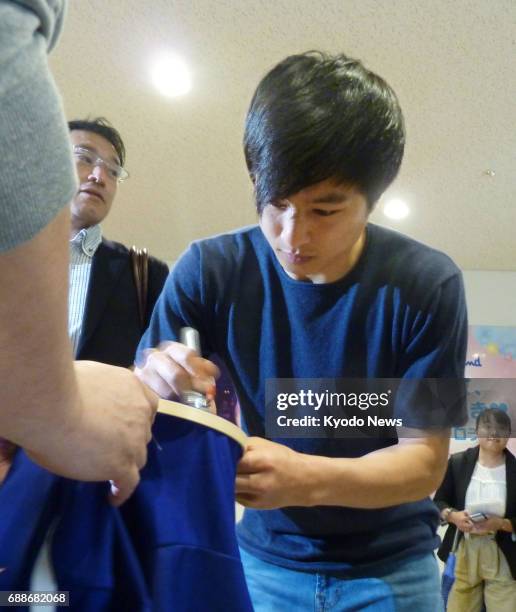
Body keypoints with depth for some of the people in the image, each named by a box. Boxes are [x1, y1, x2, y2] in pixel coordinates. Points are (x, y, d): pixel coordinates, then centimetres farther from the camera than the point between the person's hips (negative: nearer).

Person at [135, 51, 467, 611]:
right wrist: (153, 389, -36)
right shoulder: (210, 270, -16)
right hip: (265, 556, 2)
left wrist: (308, 478, -34)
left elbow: (426, 458, -16)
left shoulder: (427, 284, -19)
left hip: (391, 565, -1)